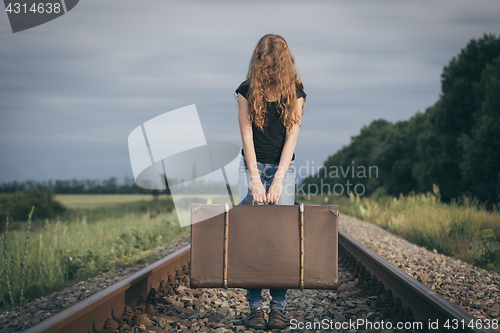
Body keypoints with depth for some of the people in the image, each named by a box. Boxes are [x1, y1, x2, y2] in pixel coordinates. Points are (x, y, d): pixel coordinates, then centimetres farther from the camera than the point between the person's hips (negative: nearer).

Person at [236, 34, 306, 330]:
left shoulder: (295, 91, -2)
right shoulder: (247, 90, -2)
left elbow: (292, 136, -7)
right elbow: (247, 135, -6)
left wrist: (278, 180, -15)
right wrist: (255, 180, -14)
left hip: (284, 167, 0)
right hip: (253, 166, 0)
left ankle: (279, 306, -3)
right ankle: (255, 306, -4)